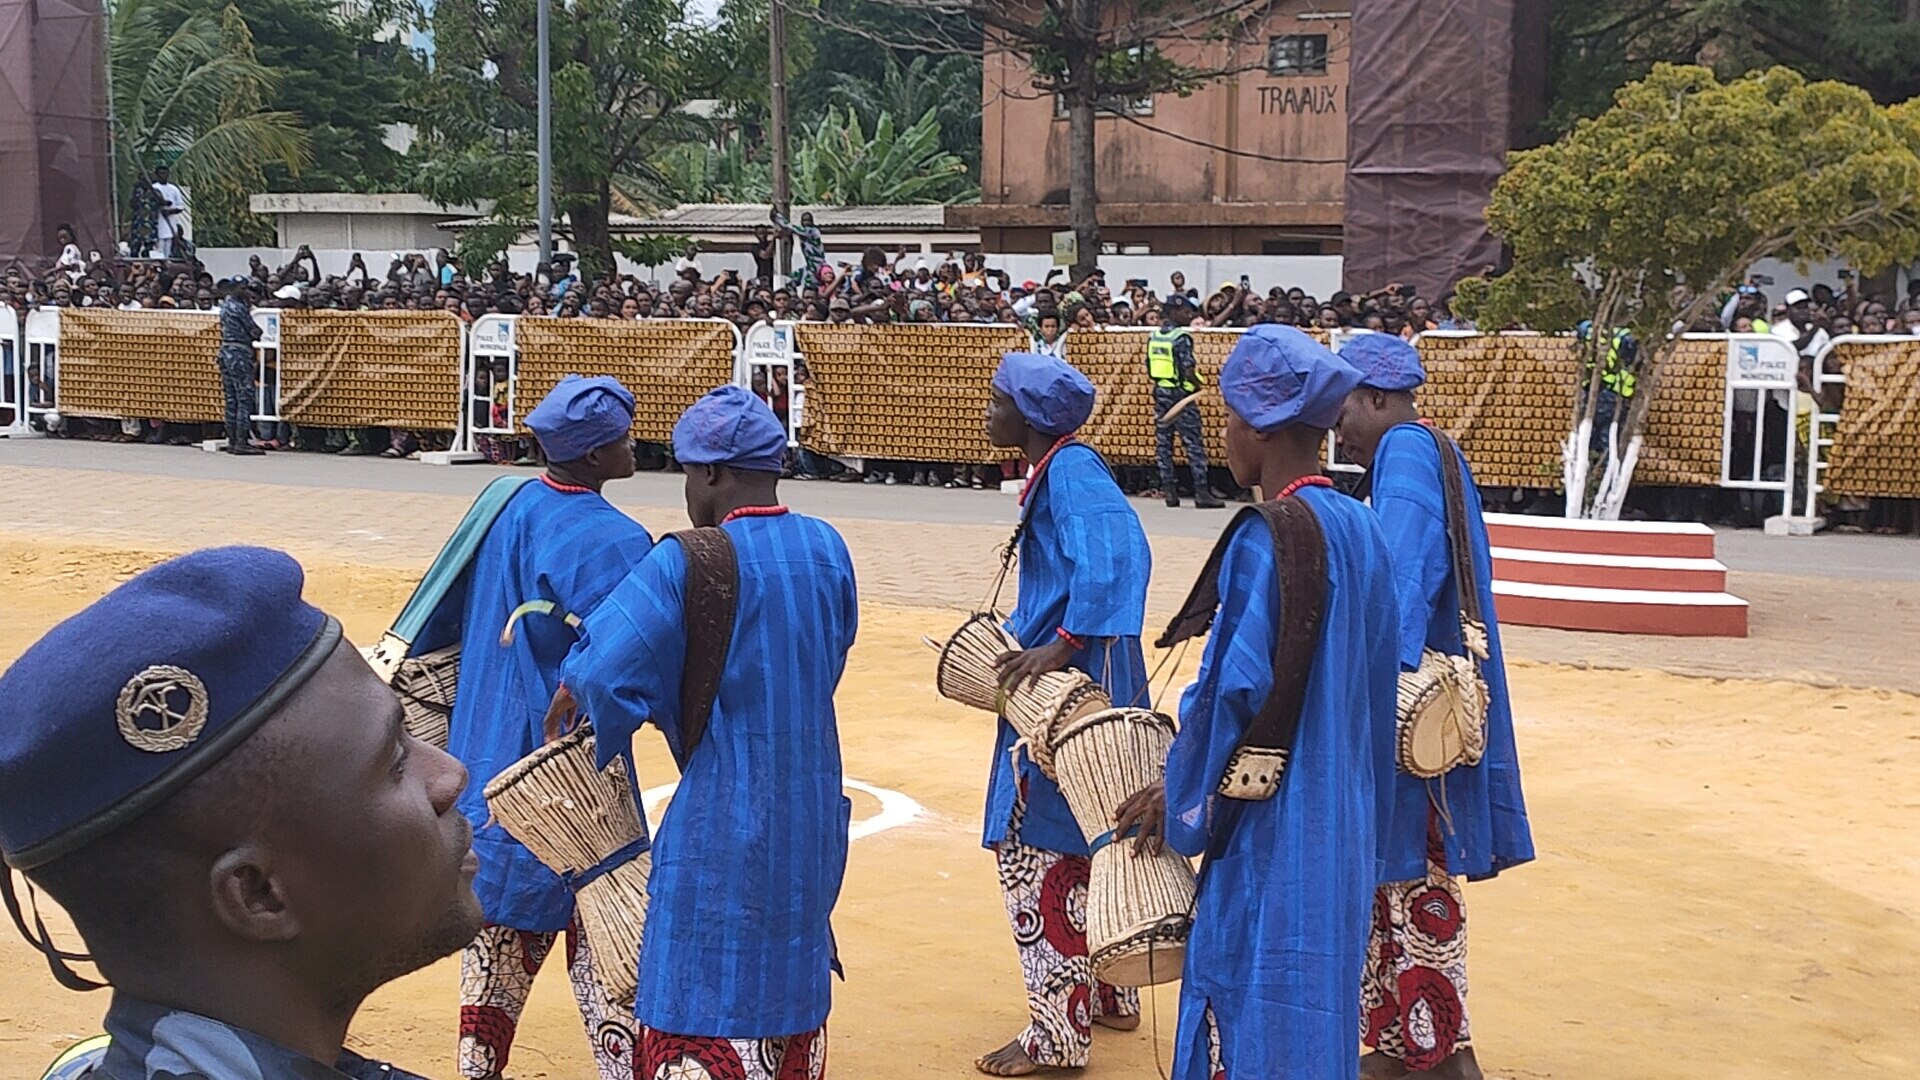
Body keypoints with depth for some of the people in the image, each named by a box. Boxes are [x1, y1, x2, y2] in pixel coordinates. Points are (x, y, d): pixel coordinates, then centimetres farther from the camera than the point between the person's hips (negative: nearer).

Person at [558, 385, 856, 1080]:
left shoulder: (686, 563, -17)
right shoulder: (829, 550, 1)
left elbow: (602, 673, -23)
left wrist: (573, 688, 0)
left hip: (723, 821, -6)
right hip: (812, 812, 6)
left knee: (705, 997, 4)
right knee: (793, 967, 20)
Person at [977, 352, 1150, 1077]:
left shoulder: (1071, 470, -17)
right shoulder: (1056, 471, 12)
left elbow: (1117, 558, -32)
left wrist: (1058, 646, -33)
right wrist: (1017, 637, 9)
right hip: (1066, 684, 11)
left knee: (1035, 850, -5)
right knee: (1086, 846, 20)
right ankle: (1111, 997, 33)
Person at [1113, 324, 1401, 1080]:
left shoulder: (1265, 539, -19)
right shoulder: (1360, 529, 6)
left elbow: (1235, 688, -19)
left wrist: (1178, 795, -6)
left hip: (1273, 829, -8)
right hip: (1343, 818, 8)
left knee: (1249, 1019, 3)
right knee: (1318, 1004, 18)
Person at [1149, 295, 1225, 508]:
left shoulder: (1154, 336, 7)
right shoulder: (1181, 337, -14)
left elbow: (1149, 370, 11)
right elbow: (1189, 371, -19)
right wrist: (1198, 386, -2)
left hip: (1160, 392, 7)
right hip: (1180, 393, -7)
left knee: (1163, 442, 8)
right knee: (1194, 443, -3)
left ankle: (1168, 489, 8)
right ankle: (1201, 491, -5)